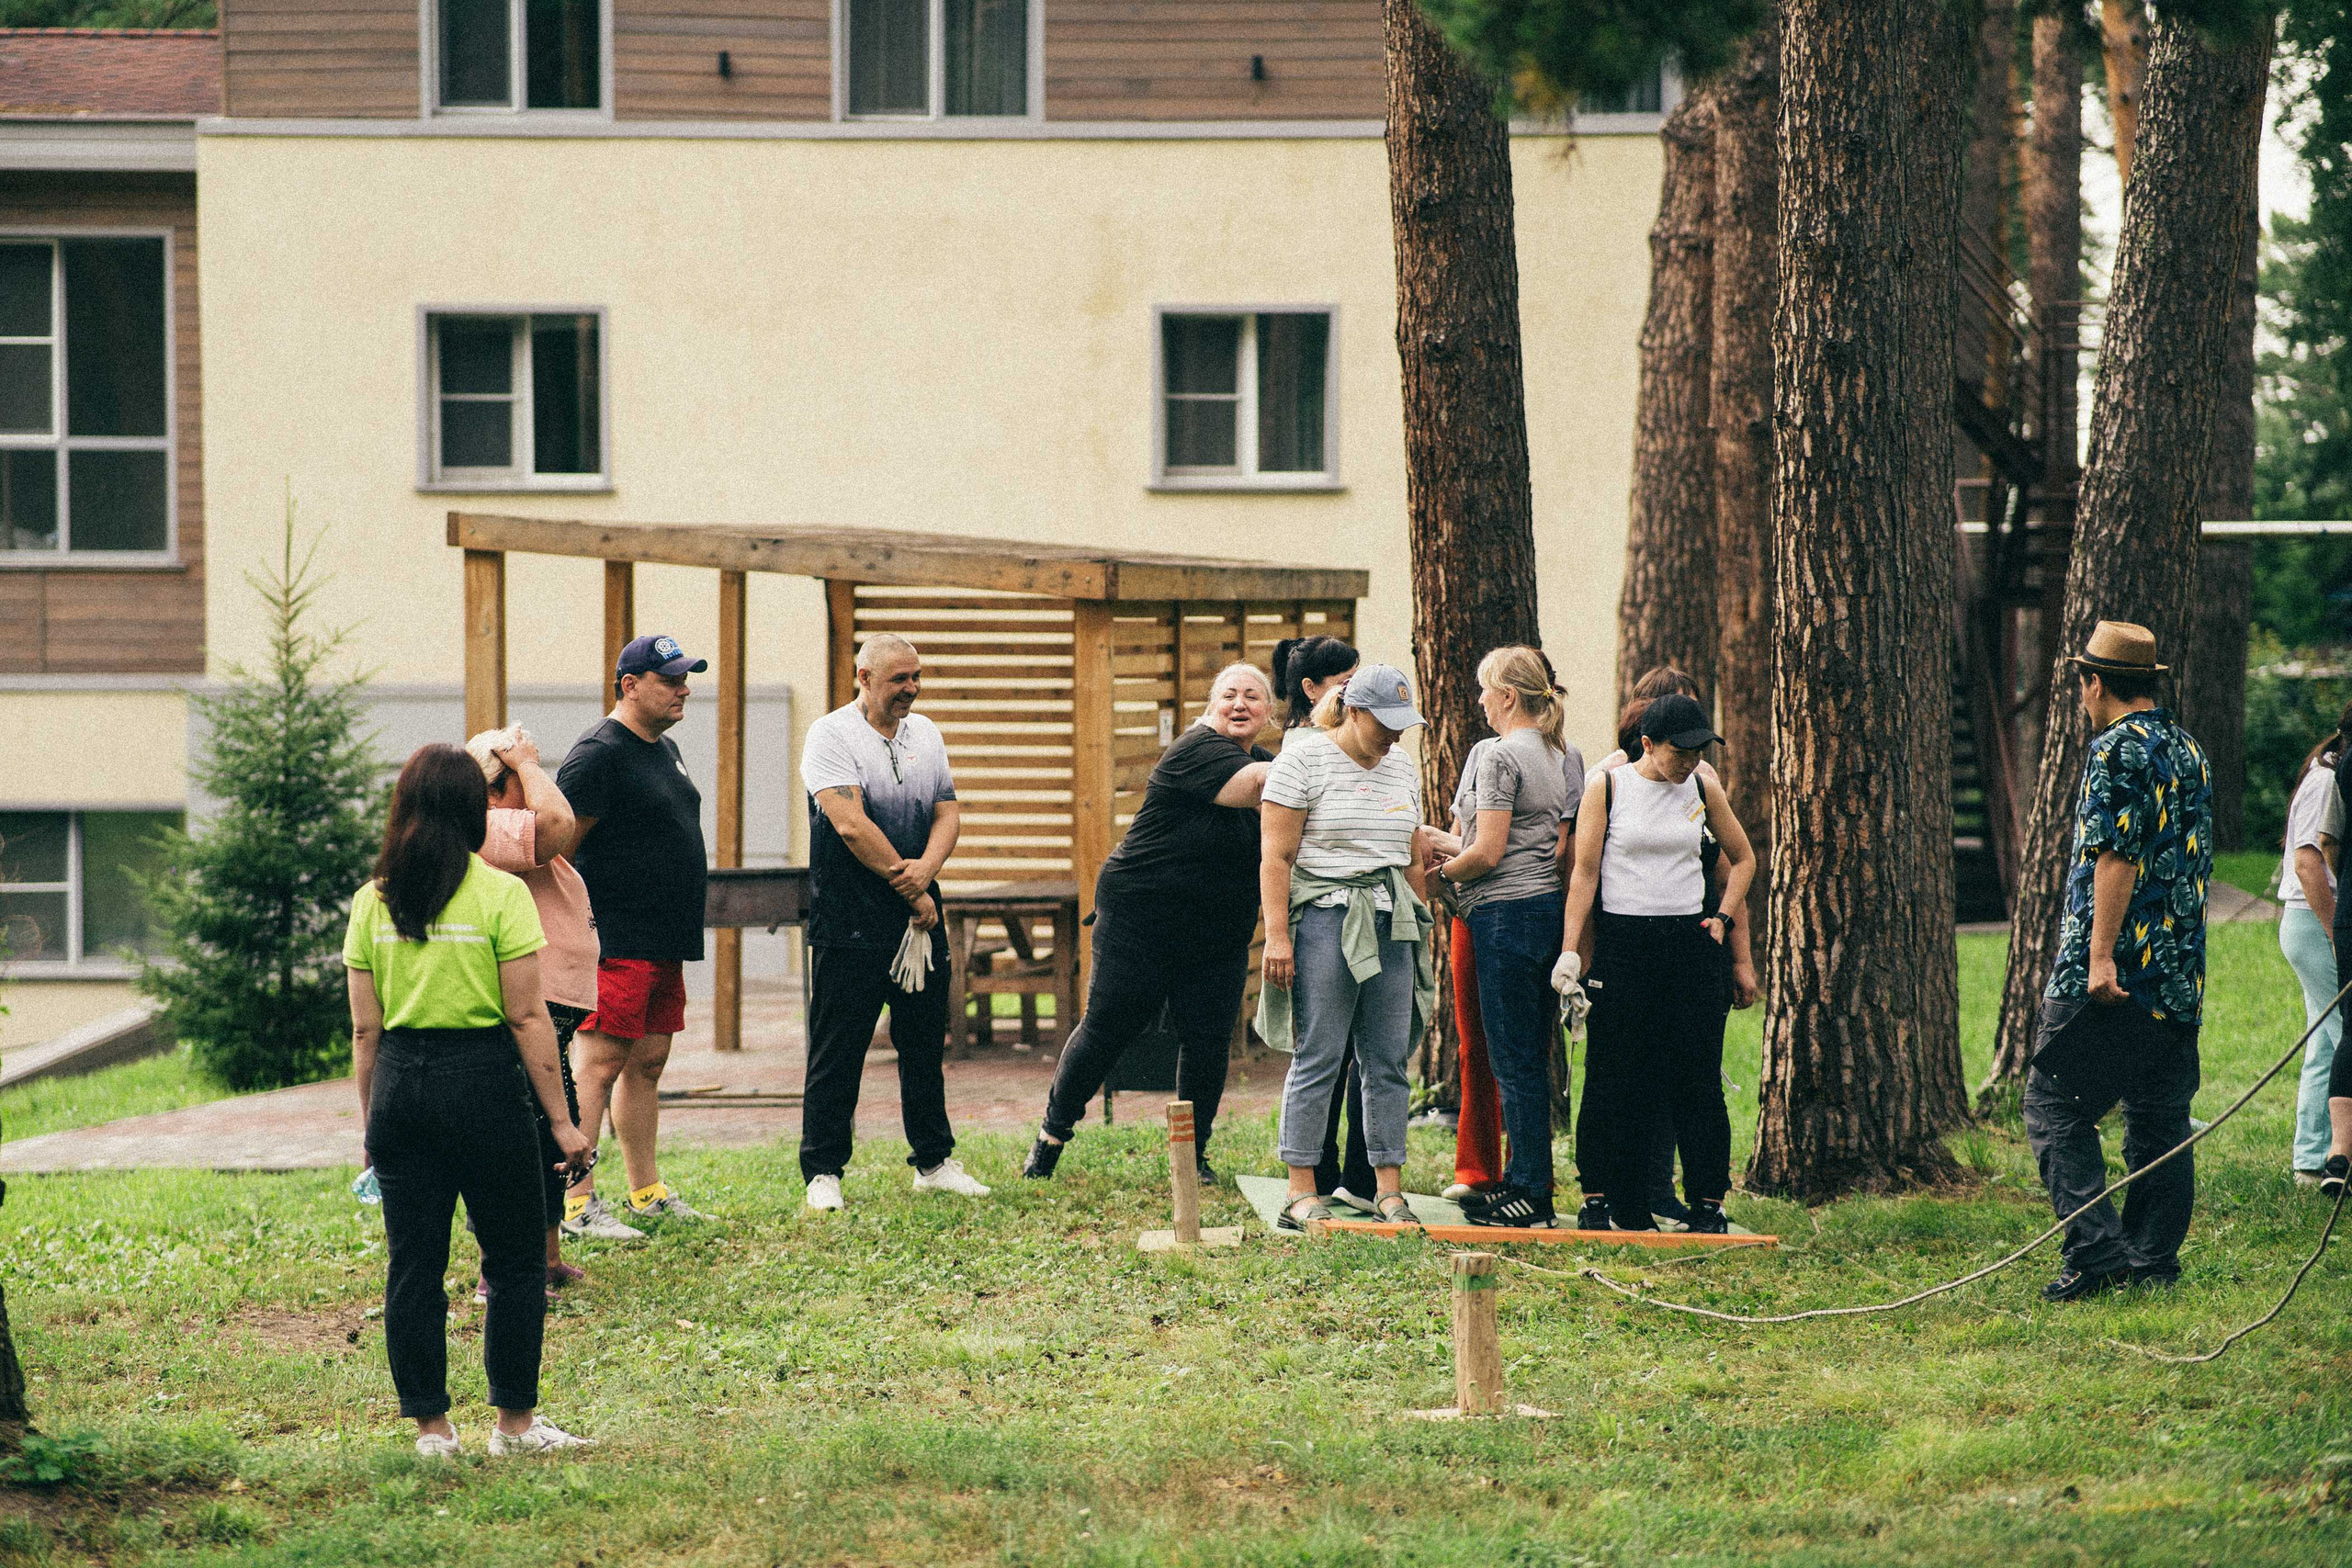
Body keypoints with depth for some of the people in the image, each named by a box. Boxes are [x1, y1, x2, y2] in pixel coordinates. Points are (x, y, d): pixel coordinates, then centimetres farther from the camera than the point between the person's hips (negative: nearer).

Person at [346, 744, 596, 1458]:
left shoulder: (372, 902, 3)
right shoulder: (500, 895, -8)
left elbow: (365, 1029, 5)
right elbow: (527, 1017, -9)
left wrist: (369, 1118, 15)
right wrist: (561, 1120, -5)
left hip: (399, 1083, 4)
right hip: (482, 1078, -4)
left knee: (412, 1263, 8)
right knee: (513, 1261, 9)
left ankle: (431, 1426, 11)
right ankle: (515, 1421, 12)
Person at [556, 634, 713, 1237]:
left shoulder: (665, 749, 17)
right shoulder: (598, 755, -13)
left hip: (665, 944, 10)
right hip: (617, 944, -10)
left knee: (648, 1063, 14)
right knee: (598, 1067, -10)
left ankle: (647, 1192, 20)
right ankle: (576, 1204, -11)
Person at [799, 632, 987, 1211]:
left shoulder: (925, 734, 13)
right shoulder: (831, 736, -8)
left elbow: (946, 812, 7)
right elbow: (850, 823, -17)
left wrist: (925, 870, -14)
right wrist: (908, 890, -14)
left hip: (920, 918, 6)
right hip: (851, 920, -6)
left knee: (926, 1044, 11)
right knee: (837, 1049, -3)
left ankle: (934, 1162, 21)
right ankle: (823, 1173, 2)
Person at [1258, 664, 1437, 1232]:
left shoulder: (1402, 768, 15)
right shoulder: (1303, 760, -5)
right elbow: (1277, 856, -8)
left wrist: (1421, 933, 20)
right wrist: (1277, 935, -14)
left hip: (1391, 927, 6)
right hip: (1324, 922, -6)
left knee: (1388, 1062, 4)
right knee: (1318, 1059, -6)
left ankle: (1389, 1188, 8)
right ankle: (1301, 1192, -2)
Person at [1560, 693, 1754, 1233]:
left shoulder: (1702, 789, 7)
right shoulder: (1608, 787, -2)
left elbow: (1742, 858, 21)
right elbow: (1584, 870, -3)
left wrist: (1723, 917, 9)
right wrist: (1571, 949, -10)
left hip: (1691, 943, 2)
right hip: (1621, 942, -2)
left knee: (1698, 1079, 0)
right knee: (1614, 1079, -1)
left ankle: (1707, 1203, 4)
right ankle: (1600, 1199, 6)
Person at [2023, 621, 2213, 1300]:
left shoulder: (2118, 750, -11)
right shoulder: (2190, 752, 14)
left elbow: (2117, 859, -19)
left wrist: (2101, 957, -20)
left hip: (2113, 978, -8)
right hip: (2181, 976, 8)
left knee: (2056, 1109, -3)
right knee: (2161, 1119, 10)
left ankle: (2097, 1249, -13)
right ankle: (2153, 1261, 11)